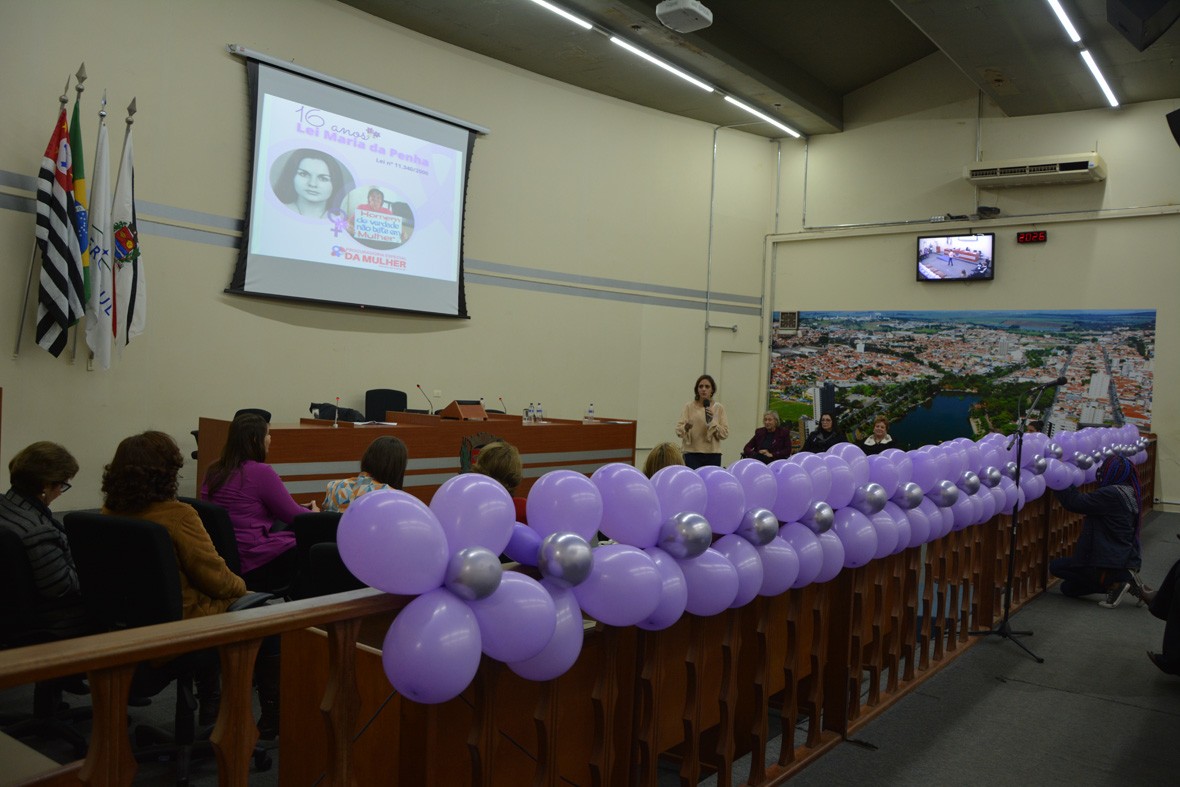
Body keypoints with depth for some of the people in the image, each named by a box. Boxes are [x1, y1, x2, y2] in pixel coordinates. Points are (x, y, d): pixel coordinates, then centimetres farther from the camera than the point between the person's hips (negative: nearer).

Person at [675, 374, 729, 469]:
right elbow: (678, 431, -6)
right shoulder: (689, 407, 2)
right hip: (692, 454, -1)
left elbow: (725, 434, 0)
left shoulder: (719, 408, 5)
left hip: (712, 454, 1)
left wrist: (712, 420, -14)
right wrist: (686, 427, -27)